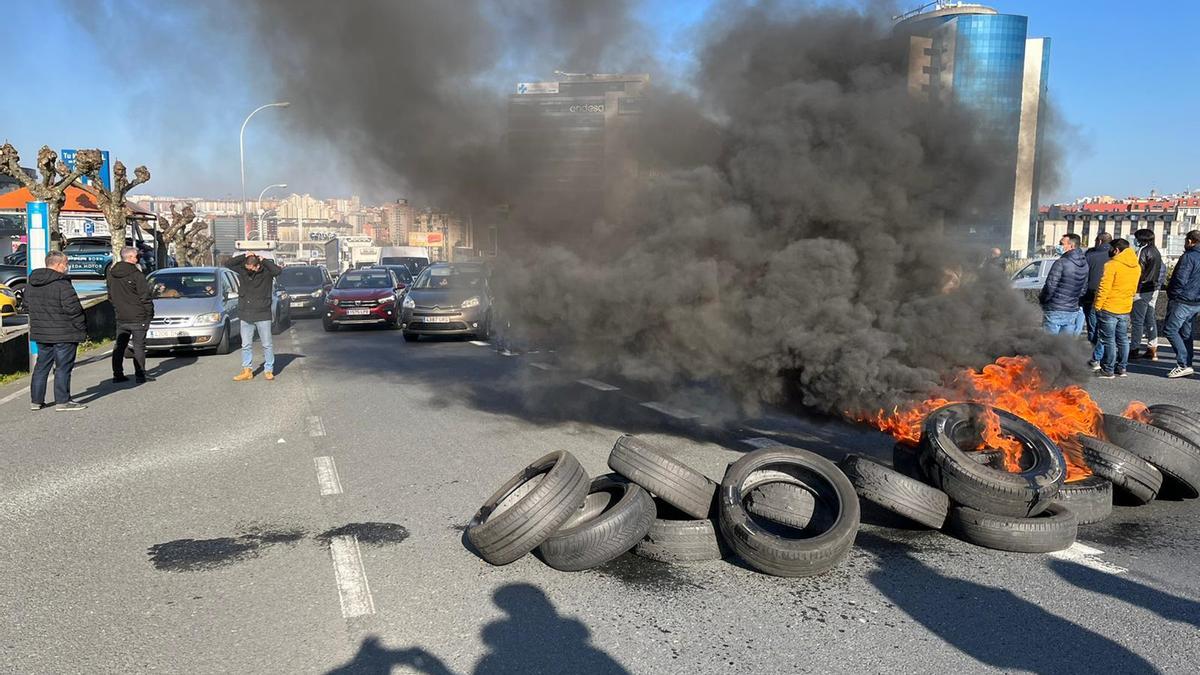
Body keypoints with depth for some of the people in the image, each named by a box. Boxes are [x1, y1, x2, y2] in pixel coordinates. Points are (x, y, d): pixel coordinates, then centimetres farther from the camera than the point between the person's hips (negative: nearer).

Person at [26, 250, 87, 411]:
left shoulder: (32, 283, 8)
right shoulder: (62, 284, -18)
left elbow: (27, 303, 18)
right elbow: (73, 308, -19)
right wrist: (82, 328, -9)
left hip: (40, 332, 8)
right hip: (64, 334, -8)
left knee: (42, 366, 16)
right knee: (63, 367, -1)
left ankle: (36, 400, 20)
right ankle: (62, 401, 1)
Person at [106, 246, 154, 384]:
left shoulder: (111, 274, 8)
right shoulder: (136, 274, -13)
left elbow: (110, 296, 15)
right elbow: (145, 296, -13)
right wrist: (149, 314, -4)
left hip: (120, 318, 6)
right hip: (137, 318, -6)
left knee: (119, 346, 13)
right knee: (139, 347, 0)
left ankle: (117, 374, 15)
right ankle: (140, 375, 0)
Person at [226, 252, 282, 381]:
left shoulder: (266, 271, -9)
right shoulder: (242, 270, 2)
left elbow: (278, 270, -27)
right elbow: (228, 264, -2)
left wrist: (264, 261, -17)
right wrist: (244, 256, -9)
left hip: (263, 315, -4)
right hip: (246, 315, 4)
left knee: (267, 345, 3)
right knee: (246, 345, 8)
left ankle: (268, 370, 12)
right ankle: (247, 371, 15)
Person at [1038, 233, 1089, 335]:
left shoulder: (1061, 263, -16)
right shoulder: (1084, 265, 8)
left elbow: (1050, 286, -16)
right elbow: (1083, 289, 15)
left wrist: (1041, 300, 0)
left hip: (1054, 311, -7)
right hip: (1073, 311, 7)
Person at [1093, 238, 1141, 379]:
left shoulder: (1112, 265, -16)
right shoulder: (1137, 267, 7)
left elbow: (1104, 288, -18)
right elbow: (1134, 289, 14)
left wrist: (1098, 306, -11)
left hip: (1109, 308, -7)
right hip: (1125, 309, 7)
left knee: (1109, 340, -1)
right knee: (1123, 339, 14)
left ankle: (1108, 370, 2)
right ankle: (1121, 368, 20)